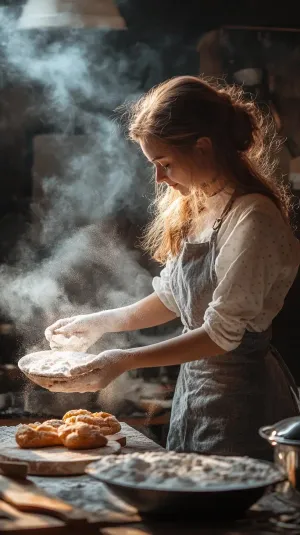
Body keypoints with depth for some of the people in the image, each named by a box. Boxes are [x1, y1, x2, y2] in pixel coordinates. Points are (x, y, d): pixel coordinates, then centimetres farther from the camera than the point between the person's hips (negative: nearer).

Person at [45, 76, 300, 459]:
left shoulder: (253, 218, -21)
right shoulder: (191, 207, 5)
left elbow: (222, 334, -22)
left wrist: (125, 361, -21)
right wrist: (101, 323, 13)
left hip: (240, 402, -8)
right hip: (193, 385, 8)